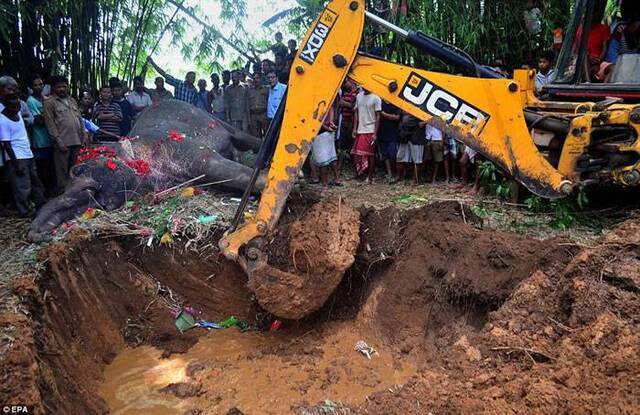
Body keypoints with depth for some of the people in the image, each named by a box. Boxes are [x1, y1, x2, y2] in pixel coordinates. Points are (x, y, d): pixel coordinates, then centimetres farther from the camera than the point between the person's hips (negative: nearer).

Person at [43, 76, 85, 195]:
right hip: (63, 143, -5)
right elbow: (50, 124, -7)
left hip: (77, 141, 6)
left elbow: (80, 119, 19)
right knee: (62, 171, -2)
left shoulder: (72, 100, 18)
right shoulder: (50, 102, 0)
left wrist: (84, 137, 10)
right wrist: (59, 141, -14)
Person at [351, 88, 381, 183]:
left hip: (370, 130, -5)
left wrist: (375, 133, -11)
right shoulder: (359, 96, 10)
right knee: (357, 153, 5)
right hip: (360, 130, 5)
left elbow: (378, 117, -7)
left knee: (370, 154, -2)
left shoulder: (376, 98, -7)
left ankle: (370, 177, 6)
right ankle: (359, 172, 19)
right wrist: (354, 128, 8)